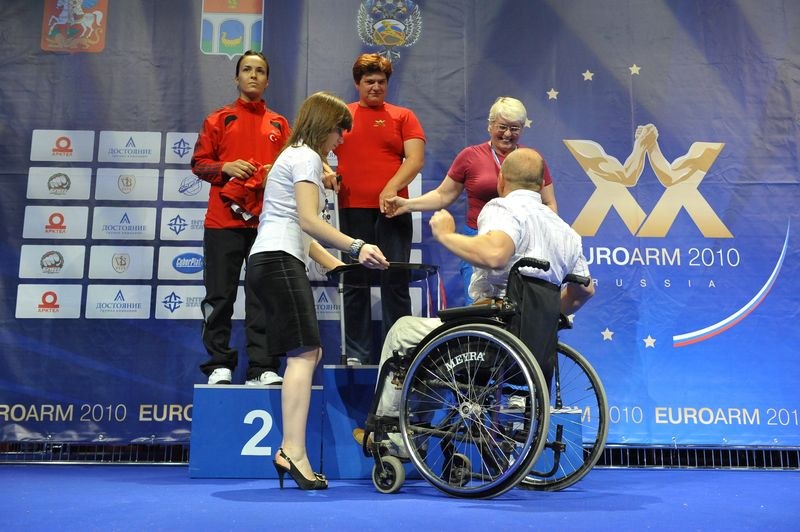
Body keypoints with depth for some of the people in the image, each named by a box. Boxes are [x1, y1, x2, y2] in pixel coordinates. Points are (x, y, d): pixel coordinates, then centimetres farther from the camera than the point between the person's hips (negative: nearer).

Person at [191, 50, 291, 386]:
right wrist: (225, 168, -10)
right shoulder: (219, 119, 12)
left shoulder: (279, 124, 16)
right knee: (220, 295, 1)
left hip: (267, 222, 1)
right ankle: (219, 365, 10)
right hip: (223, 220, -1)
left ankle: (262, 368, 4)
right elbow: (199, 163, 8)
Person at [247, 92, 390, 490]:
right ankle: (293, 451, -22)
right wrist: (356, 248, -16)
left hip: (268, 262, 10)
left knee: (309, 353, 4)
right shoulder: (306, 157, -2)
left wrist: (335, 264, 24)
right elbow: (308, 221, -15)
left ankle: (290, 450, 0)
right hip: (278, 261, -10)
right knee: (304, 353, -17)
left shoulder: (293, 155, 29)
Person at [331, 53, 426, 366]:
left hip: (392, 209, -1)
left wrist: (393, 186, -17)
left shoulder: (403, 116, 11)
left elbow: (416, 158, -1)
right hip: (352, 209, 1)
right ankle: (356, 353, 12)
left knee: (395, 282, 0)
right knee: (354, 284, 4)